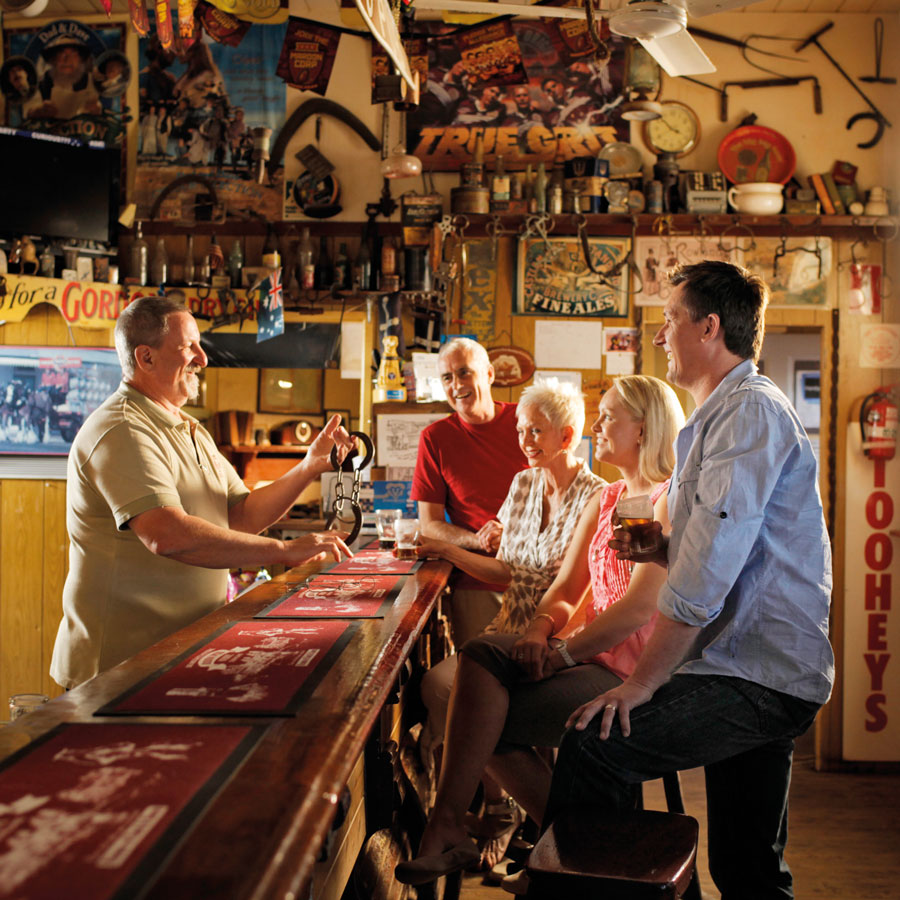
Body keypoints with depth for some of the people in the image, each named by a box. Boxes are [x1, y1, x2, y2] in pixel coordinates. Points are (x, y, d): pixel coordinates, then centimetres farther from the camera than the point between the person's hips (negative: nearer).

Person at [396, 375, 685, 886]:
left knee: (486, 722, -20)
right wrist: (540, 632, -9)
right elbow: (566, 586, 13)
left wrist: (564, 651, -17)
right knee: (482, 654, -20)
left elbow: (642, 605, -16)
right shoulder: (604, 501, 20)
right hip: (593, 657, 7)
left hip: (636, 673, -7)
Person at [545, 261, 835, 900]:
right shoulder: (723, 415, 21)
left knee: (595, 746, -20)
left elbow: (710, 572, -22)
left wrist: (643, 681, -20)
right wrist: (659, 552, 7)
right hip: (768, 675, 10)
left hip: (762, 679, -10)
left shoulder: (751, 411, -13)